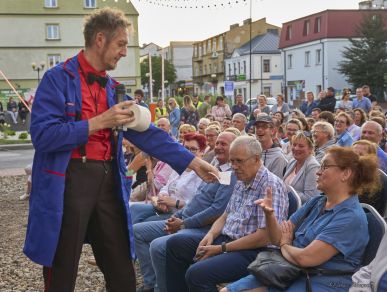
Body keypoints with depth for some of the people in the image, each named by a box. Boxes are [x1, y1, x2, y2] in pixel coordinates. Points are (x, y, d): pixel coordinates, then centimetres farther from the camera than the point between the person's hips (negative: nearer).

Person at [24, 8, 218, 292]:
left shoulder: (112, 87, 14)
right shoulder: (58, 78, -6)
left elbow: (146, 133, 11)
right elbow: (42, 135, -17)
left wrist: (193, 162, 6)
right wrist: (99, 122, -19)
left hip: (108, 181, 6)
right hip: (68, 182, -6)